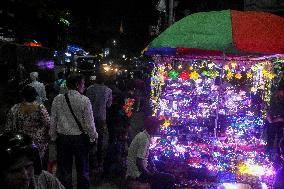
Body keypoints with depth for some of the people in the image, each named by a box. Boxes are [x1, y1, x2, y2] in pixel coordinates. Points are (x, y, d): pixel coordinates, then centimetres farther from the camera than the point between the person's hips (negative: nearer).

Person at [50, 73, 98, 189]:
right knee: (82, 169, 14)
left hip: (62, 139, 3)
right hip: (79, 139, -3)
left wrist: (53, 137, 13)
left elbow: (53, 121, 2)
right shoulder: (84, 100, -14)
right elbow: (89, 123, -11)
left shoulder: (57, 99, -3)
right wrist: (93, 137, 3)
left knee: (64, 169, 15)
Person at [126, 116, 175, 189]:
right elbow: (139, 162, -25)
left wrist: (152, 167, 10)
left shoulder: (142, 135, 8)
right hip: (138, 174, -10)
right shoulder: (145, 139, -21)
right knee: (170, 179, -12)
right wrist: (149, 174, -12)